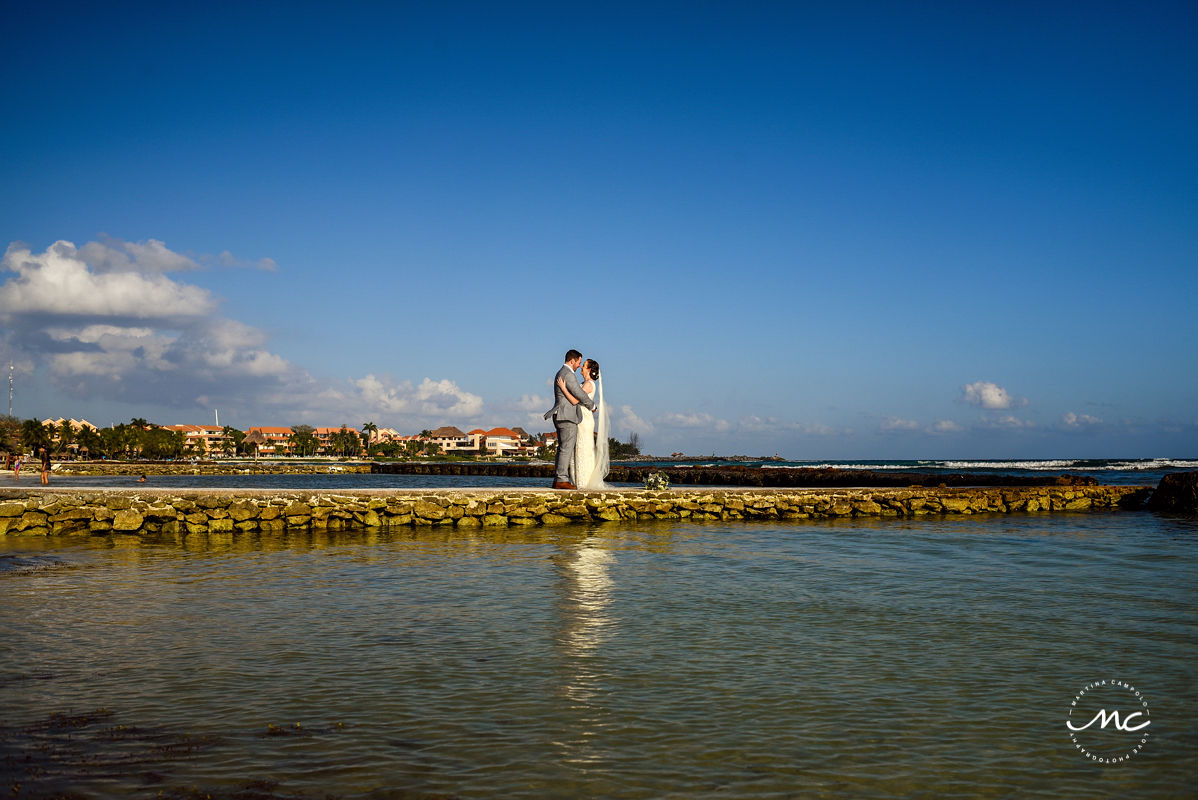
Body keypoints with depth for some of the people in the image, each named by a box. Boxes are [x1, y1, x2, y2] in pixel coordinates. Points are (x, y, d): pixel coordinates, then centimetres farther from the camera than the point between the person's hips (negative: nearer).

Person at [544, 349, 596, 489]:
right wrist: (592, 405, 2)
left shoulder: (560, 373, 19)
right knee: (567, 448, -9)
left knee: (563, 449, 10)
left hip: (560, 416, 10)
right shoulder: (568, 374, -14)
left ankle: (557, 480, 9)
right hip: (567, 417, -10)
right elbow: (580, 394, -14)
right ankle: (562, 479, -11)